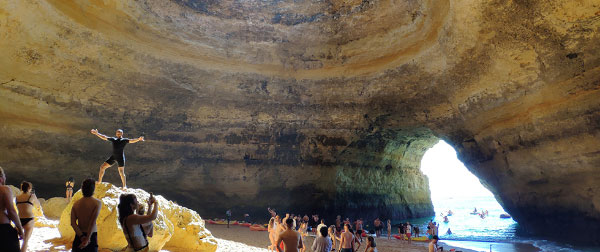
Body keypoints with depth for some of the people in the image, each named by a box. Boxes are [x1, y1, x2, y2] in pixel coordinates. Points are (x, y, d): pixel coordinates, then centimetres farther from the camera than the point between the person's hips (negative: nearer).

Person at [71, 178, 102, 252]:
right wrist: (87, 239, -18)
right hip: (91, 236, -4)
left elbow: (73, 223, -8)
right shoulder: (97, 203, -12)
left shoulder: (76, 204, 2)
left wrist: (81, 236, -14)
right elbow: (93, 222, -20)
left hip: (79, 236, 4)